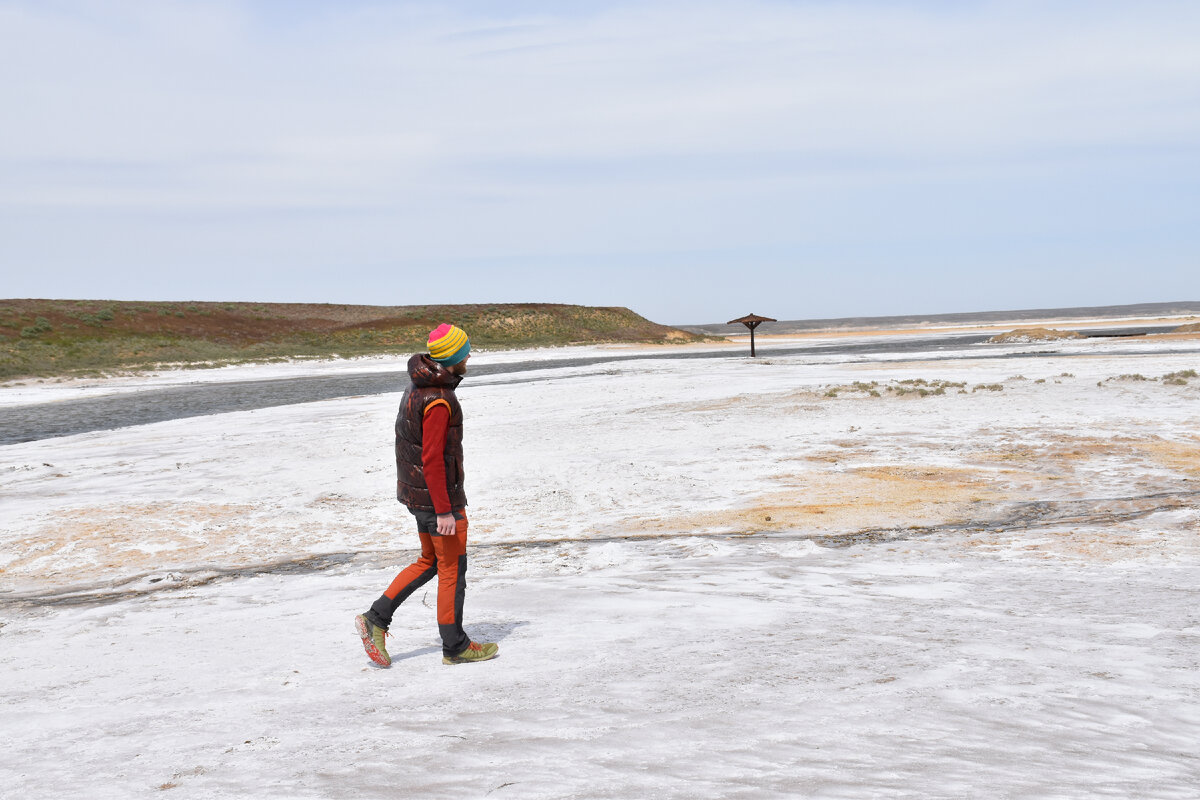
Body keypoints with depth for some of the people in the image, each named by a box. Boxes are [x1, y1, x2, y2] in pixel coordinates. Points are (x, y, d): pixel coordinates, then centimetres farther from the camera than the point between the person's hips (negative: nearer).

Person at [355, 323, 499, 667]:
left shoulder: (418, 385, 7)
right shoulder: (438, 401, -25)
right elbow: (432, 459, -26)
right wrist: (444, 512, -23)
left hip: (415, 490, 10)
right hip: (438, 496, -9)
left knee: (429, 561, 20)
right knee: (453, 568, 4)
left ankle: (375, 620, 15)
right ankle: (455, 647, 16)